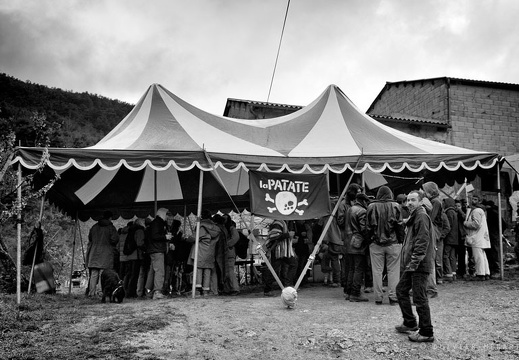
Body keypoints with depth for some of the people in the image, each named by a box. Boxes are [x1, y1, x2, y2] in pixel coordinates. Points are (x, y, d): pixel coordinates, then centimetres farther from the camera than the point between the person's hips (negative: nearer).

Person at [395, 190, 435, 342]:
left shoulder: (421, 216, -14)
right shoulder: (413, 216, 18)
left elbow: (422, 243, -21)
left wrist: (414, 263, -22)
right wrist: (406, 263, 19)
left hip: (420, 266, -11)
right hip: (411, 265, 11)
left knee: (420, 298, -5)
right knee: (401, 290, 18)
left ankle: (427, 333, 4)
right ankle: (410, 323, 30)